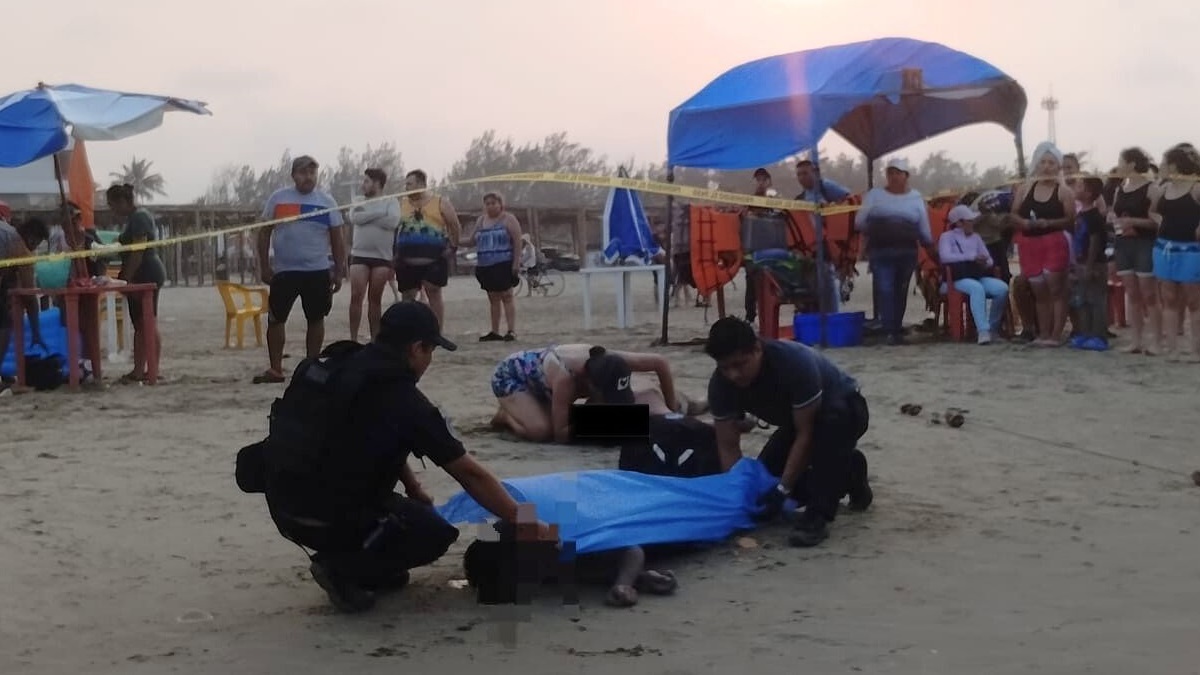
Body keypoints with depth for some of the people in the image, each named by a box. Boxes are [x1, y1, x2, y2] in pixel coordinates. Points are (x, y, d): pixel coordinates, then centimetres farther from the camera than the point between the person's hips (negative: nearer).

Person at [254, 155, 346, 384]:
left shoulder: (326, 201, 2)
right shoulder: (278, 198, 1)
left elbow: (337, 239, 5)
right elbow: (264, 233, 4)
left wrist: (339, 271, 2)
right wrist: (264, 266, -2)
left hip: (318, 271, 0)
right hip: (284, 271, 0)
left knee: (316, 319, 7)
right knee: (276, 318, 0)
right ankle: (275, 369, 8)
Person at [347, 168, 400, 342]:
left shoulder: (391, 203, 3)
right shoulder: (359, 203, 11)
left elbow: (393, 222, -15)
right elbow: (355, 219, -9)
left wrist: (367, 216, -8)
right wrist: (380, 213, -9)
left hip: (382, 257, -1)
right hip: (359, 255, 1)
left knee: (375, 299, 5)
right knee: (356, 296, -8)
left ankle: (374, 339, 11)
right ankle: (353, 339, -4)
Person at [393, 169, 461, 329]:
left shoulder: (440, 203, 3)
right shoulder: (402, 205, 12)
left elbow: (454, 226, 6)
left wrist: (453, 247, -2)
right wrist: (394, 255, 9)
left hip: (434, 260, -3)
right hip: (407, 261, 3)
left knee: (434, 294, -5)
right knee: (408, 298, 5)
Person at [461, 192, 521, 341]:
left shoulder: (508, 219, -2)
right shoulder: (481, 221, 16)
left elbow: (518, 242, -7)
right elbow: (472, 241, 21)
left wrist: (516, 262, -15)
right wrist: (455, 242, 6)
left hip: (503, 265, -6)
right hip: (485, 266, 6)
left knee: (506, 296, -8)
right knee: (493, 298, 9)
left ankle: (511, 331, -10)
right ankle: (494, 332, 13)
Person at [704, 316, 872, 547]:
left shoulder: (796, 362, -39)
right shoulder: (721, 384, -23)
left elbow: (805, 434, -34)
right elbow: (728, 446, -17)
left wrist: (782, 490, -35)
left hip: (845, 408, -6)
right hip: (797, 418, 6)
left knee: (832, 421, -40)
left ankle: (817, 515, -33)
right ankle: (846, 473, 14)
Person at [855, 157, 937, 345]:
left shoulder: (916, 197, 12)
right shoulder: (875, 195, 9)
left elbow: (924, 228, 15)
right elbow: (859, 222, 6)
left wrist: (930, 248, 16)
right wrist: (874, 231, 2)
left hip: (907, 253, 2)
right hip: (881, 252, -1)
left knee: (900, 292, 5)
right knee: (885, 291, -11)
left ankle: (896, 329, 14)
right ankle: (891, 331, -12)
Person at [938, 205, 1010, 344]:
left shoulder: (976, 237, 26)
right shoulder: (947, 236, 9)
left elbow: (989, 260, 19)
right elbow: (945, 257, -10)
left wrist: (986, 262, -8)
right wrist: (972, 257, -12)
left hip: (979, 276, 5)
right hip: (959, 278, -5)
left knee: (1003, 288, -24)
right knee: (977, 288, -38)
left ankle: (992, 327, -12)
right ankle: (983, 330, -43)